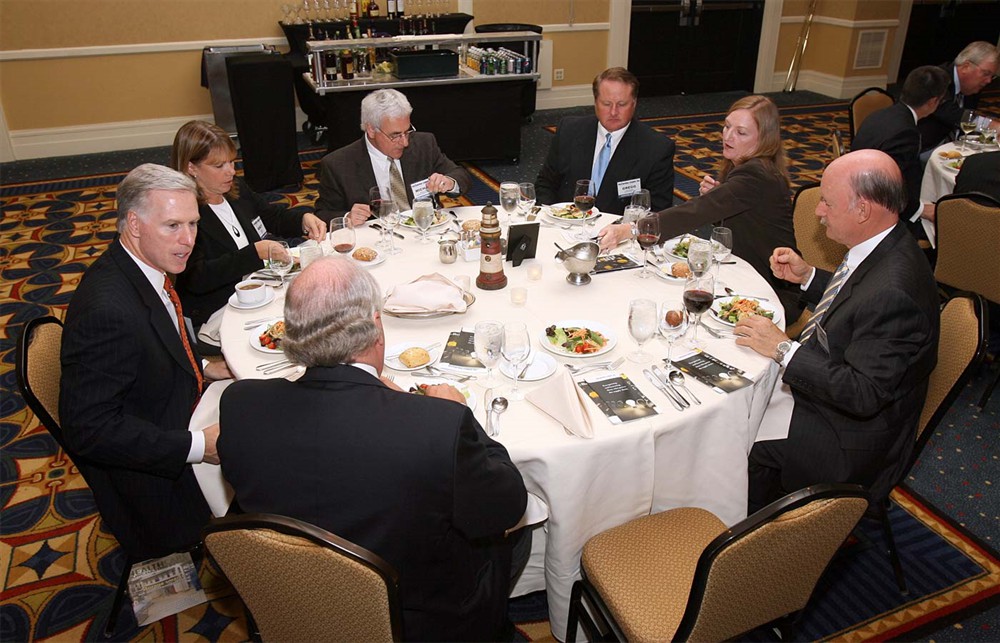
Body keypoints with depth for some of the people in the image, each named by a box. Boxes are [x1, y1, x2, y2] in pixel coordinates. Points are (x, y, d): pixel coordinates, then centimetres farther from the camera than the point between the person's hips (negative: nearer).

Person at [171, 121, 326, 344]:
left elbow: (274, 216, 23)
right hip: (216, 314, -7)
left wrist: (305, 219, 0)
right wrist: (255, 253, -25)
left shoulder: (237, 188, 10)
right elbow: (196, 279, -20)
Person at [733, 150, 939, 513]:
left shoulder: (893, 292, -34)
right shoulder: (882, 251, -4)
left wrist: (784, 350, -27)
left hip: (851, 444, -9)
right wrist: (807, 276, 2)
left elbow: (864, 394, -31)